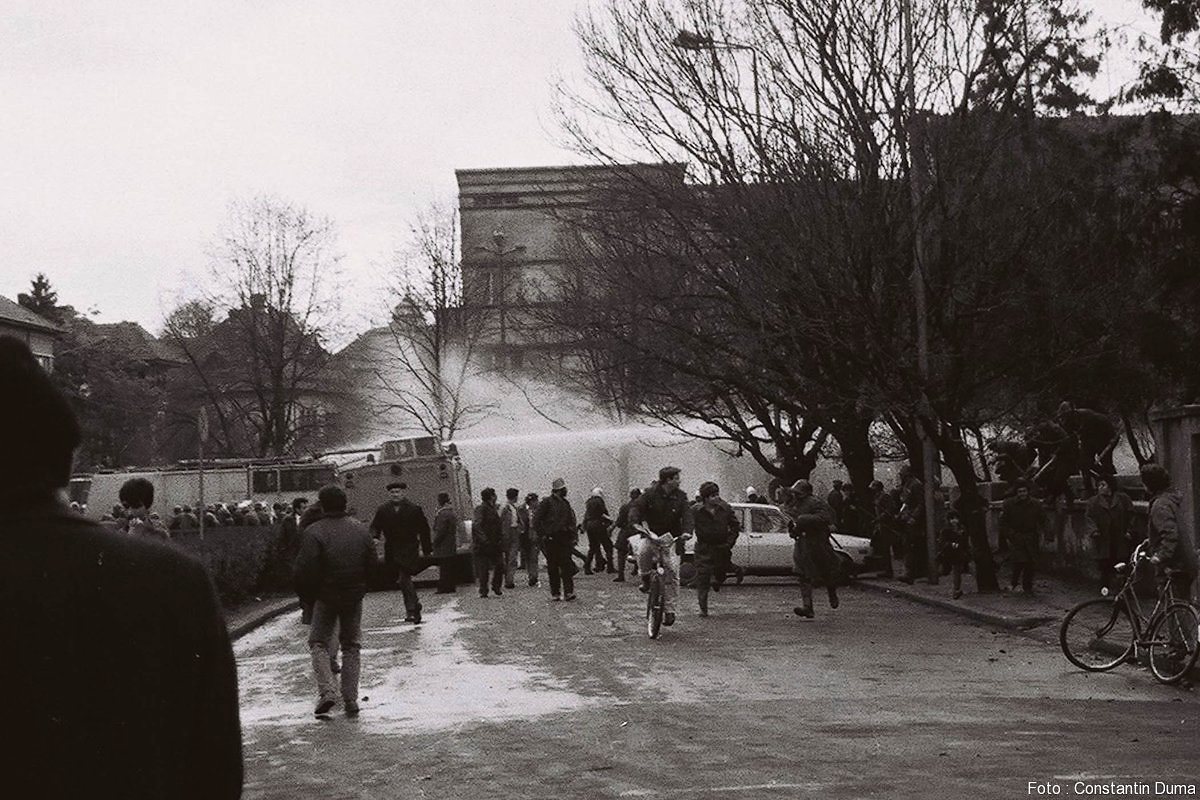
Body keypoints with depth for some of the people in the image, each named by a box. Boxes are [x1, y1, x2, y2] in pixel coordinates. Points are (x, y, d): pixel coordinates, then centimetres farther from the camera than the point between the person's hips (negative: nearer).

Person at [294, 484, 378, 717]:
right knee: (351, 646, 13)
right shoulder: (362, 530, 1)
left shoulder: (315, 532, -13)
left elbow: (304, 570, -16)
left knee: (319, 642, 10)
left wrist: (312, 590, 2)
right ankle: (350, 700, 11)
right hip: (355, 596, 4)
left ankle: (326, 691, -9)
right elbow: (373, 565, 4)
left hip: (326, 596, -4)